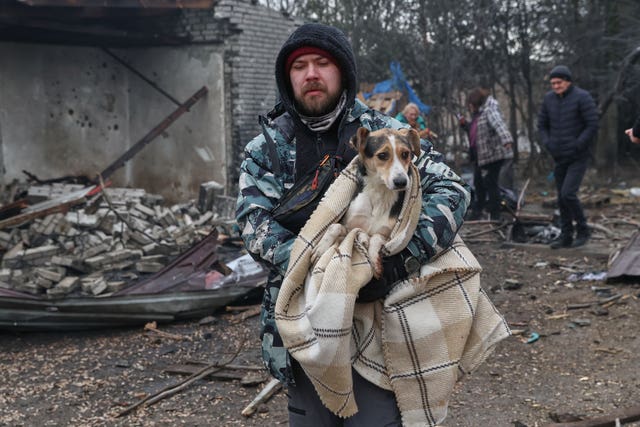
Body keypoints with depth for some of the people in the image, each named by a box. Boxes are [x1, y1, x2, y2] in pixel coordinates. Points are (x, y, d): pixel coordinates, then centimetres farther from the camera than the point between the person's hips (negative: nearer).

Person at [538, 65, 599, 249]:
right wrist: (548, 144, 1)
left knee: (568, 194, -15)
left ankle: (583, 230, 4)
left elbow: (592, 125, -12)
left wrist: (577, 146, -15)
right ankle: (566, 236, 18)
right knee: (561, 198, 9)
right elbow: (542, 124, 15)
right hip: (559, 158, 6)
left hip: (578, 157, -6)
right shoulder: (549, 98, 6)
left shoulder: (582, 97, -10)